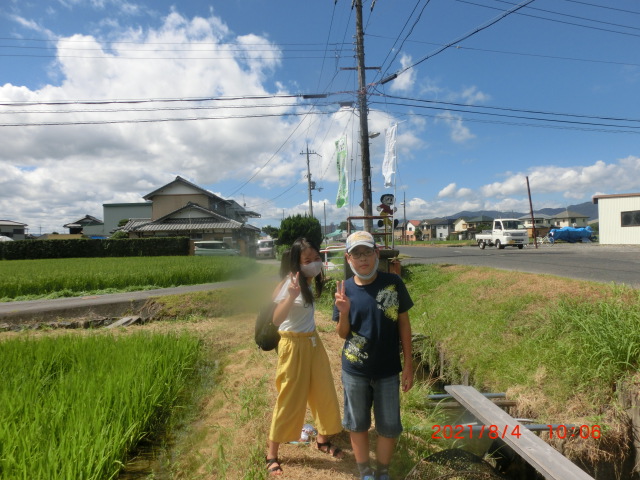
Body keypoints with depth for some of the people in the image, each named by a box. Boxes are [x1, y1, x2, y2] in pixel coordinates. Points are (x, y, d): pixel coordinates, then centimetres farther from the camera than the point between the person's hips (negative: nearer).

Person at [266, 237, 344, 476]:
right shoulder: (290, 284, -22)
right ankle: (272, 454, 21)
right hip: (294, 345, -7)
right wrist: (291, 297, -46)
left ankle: (322, 439, 38)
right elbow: (276, 319, -33)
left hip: (313, 342, 7)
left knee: (324, 392, 16)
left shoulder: (309, 281, 0)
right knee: (290, 399, 2)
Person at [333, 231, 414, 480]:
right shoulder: (345, 289, -8)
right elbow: (342, 334, -2)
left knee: (389, 427, 14)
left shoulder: (393, 283, -11)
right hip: (354, 372, 1)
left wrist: (408, 364, -2)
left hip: (388, 371, 0)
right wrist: (343, 312, -23)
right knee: (357, 424, 16)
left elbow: (403, 323, -3)